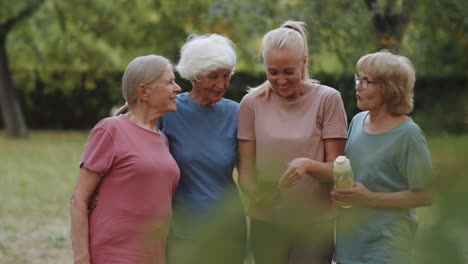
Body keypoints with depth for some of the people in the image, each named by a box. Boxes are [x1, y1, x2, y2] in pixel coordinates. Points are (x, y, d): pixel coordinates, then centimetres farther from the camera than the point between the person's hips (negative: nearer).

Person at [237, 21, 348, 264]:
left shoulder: (328, 99, -5)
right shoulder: (252, 103, 0)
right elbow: (245, 171, 1)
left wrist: (309, 165, -26)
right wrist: (257, 192, -21)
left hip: (315, 223, -2)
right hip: (266, 221, 2)